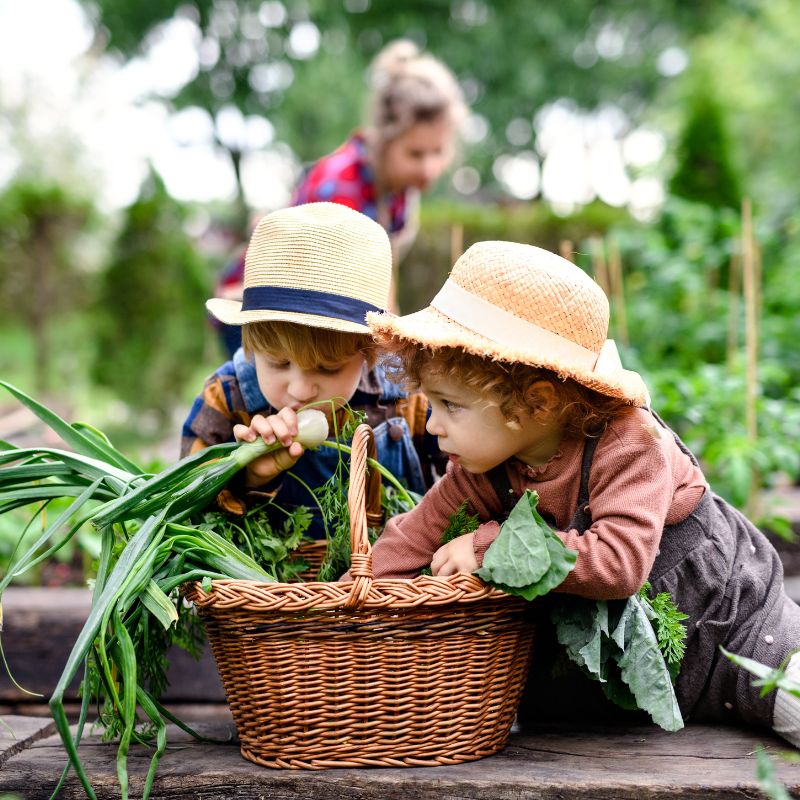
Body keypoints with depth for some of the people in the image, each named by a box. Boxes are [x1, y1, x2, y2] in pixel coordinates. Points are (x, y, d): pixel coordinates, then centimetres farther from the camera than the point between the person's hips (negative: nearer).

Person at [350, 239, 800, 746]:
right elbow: (413, 539, -6)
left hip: (730, 625, -5)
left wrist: (494, 546, -38)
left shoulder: (629, 444, -31)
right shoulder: (484, 468, -11)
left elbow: (620, 561, -43)